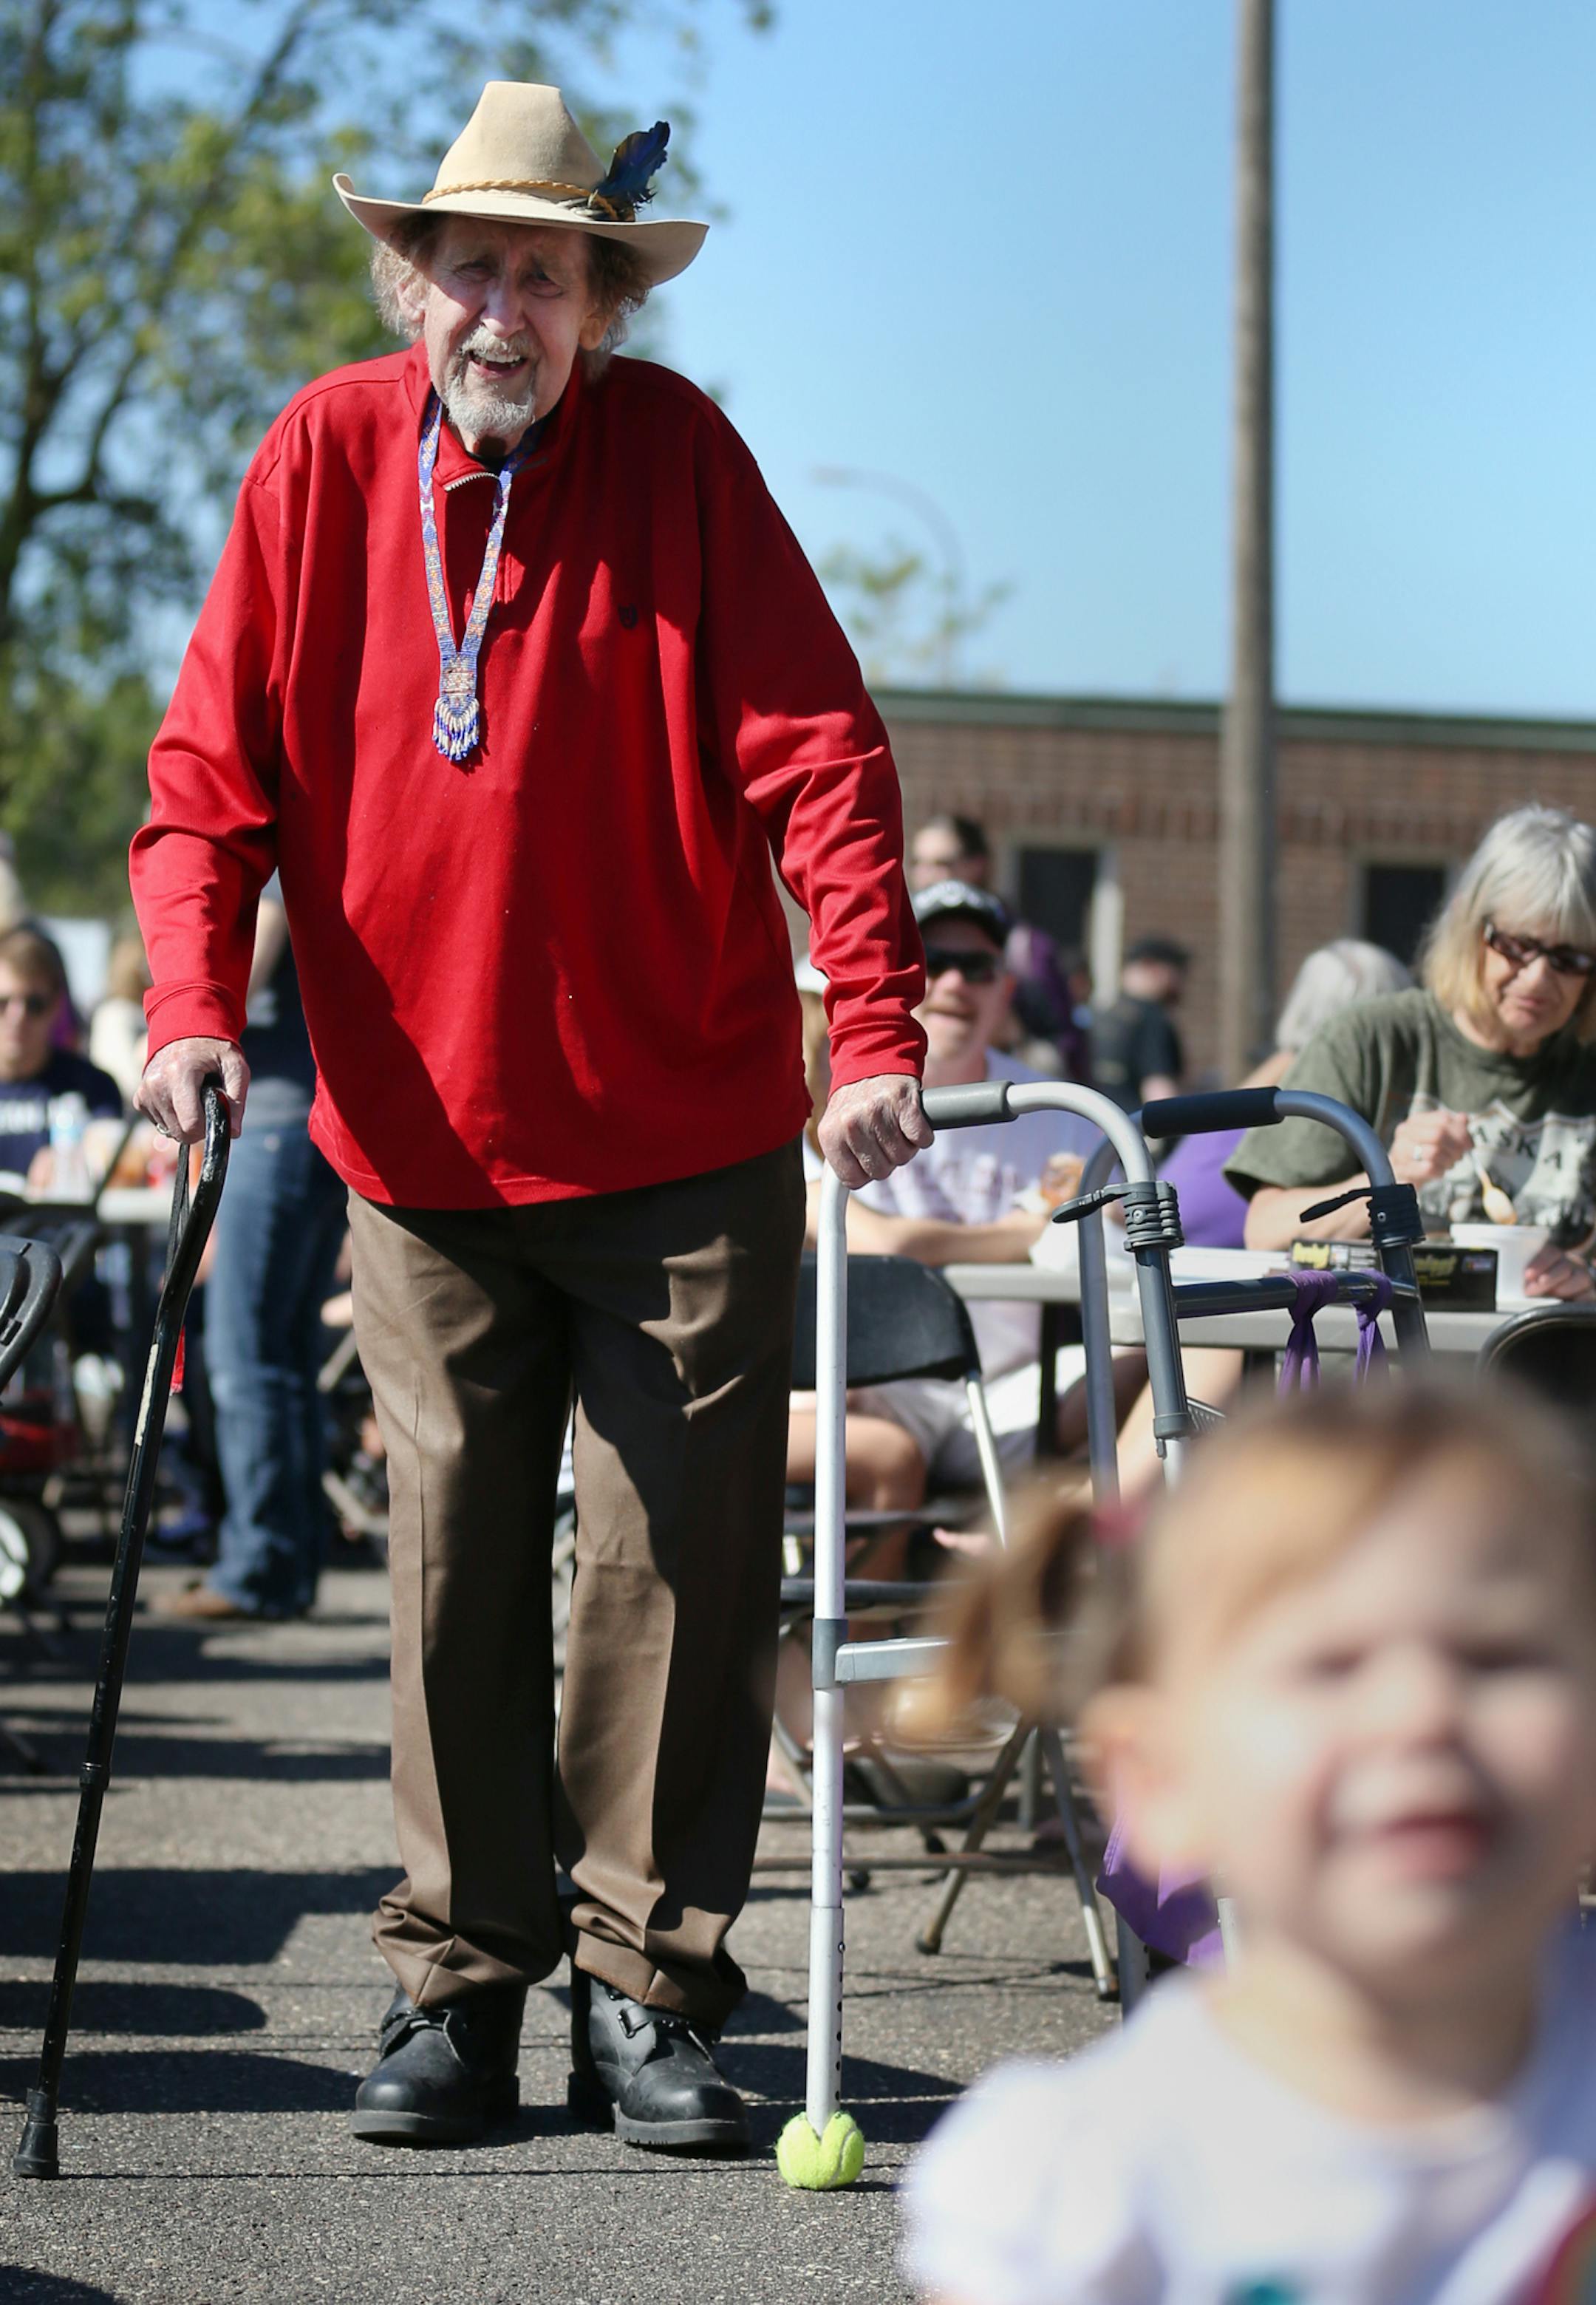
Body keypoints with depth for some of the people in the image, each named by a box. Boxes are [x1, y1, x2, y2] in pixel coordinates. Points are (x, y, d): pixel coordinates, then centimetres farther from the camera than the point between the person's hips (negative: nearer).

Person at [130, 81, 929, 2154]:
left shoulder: (678, 455, -5)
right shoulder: (325, 460, -1)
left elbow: (818, 754, -8)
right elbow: (214, 763, 1)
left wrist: (877, 1030, -18)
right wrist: (195, 1002, -14)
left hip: (685, 1140, -1)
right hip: (423, 1138, 2)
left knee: (678, 1575, 1)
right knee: (454, 1573, 6)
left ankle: (649, 1995, 11)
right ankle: (460, 1985, 17)